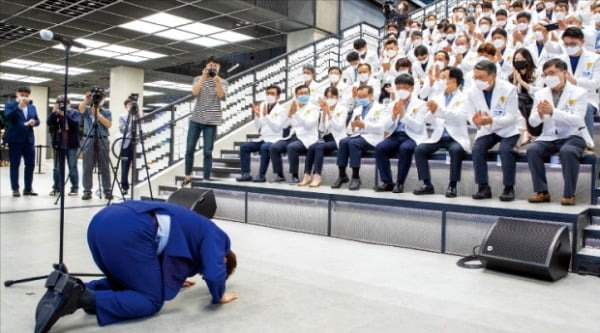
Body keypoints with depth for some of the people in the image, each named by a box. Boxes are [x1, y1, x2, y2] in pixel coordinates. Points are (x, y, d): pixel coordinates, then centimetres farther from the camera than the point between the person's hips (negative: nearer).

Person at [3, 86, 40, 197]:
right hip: (15, 139, -4)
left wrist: (34, 122, -9)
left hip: (29, 139, 5)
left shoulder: (32, 107, 16)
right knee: (15, 165, 1)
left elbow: (37, 120, 14)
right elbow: (7, 117, -15)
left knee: (30, 164, 4)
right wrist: (19, 106, -22)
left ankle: (28, 188, 11)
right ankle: (15, 189, 6)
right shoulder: (10, 104, 1)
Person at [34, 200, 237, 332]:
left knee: (126, 283, 28)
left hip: (102, 220, 9)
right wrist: (219, 296, 16)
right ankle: (80, 297, -16)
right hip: (129, 231, -9)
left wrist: (174, 278, 56)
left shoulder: (198, 230, 36)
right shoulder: (214, 236, 14)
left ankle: (72, 288, 3)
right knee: (151, 300, 3)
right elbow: (213, 274, -4)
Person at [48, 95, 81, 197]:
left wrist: (65, 115, -21)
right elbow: (49, 123, -5)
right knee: (57, 167, 7)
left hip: (72, 144, -3)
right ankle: (57, 187, 13)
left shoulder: (75, 113, 1)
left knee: (72, 167, 0)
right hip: (58, 144, 3)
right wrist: (53, 112, -15)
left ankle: (74, 188, 6)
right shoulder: (55, 114, 9)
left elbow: (76, 124, -15)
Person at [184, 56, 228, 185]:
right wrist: (203, 77, -14)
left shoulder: (222, 82, 5)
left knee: (207, 152, -3)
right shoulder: (198, 79, 9)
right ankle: (188, 176, 21)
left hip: (211, 121, -2)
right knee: (189, 149, 5)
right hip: (195, 119, 2)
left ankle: (206, 180, 5)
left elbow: (222, 97, -12)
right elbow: (195, 93, -10)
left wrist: (217, 80, -17)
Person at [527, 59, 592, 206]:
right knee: (532, 150, -25)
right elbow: (532, 122, 5)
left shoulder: (578, 92, -2)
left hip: (572, 136, -3)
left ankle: (569, 194, -20)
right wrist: (540, 114, -20)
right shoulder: (540, 94, 9)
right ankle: (542, 191, -13)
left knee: (567, 152, -35)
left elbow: (577, 120, -17)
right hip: (549, 137, 4)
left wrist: (552, 112, -31)